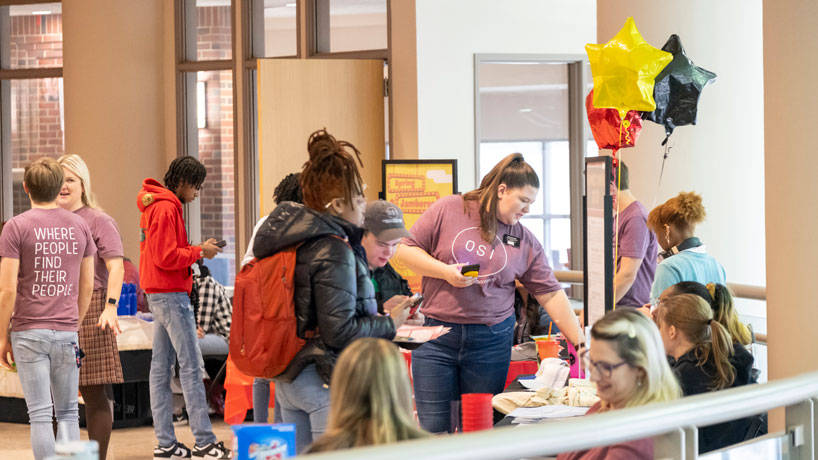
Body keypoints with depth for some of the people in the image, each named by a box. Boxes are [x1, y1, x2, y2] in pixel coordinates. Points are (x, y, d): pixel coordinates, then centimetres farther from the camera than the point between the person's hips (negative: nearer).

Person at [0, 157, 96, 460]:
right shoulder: (79, 226, 5)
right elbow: (87, 287, 8)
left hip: (29, 333, -3)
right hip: (67, 333, 3)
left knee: (40, 414, 0)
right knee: (68, 412, 12)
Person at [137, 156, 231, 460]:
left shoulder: (155, 206, 17)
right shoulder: (166, 208, -14)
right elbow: (167, 257, -20)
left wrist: (196, 250, 8)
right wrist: (199, 252, -9)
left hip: (158, 294, 11)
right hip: (171, 294, -11)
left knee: (161, 366, 8)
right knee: (191, 365, -9)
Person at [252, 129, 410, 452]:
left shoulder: (290, 238, 9)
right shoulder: (334, 252, -18)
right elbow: (340, 331, -20)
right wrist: (389, 323, -7)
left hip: (286, 378, 9)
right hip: (324, 380, -9)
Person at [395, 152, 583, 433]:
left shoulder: (525, 241, 7)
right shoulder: (448, 210, 0)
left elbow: (551, 294, 6)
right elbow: (406, 251, 1)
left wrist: (580, 343, 1)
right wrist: (445, 271, -13)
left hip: (492, 342, 2)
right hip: (438, 337, -2)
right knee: (434, 430, -3)